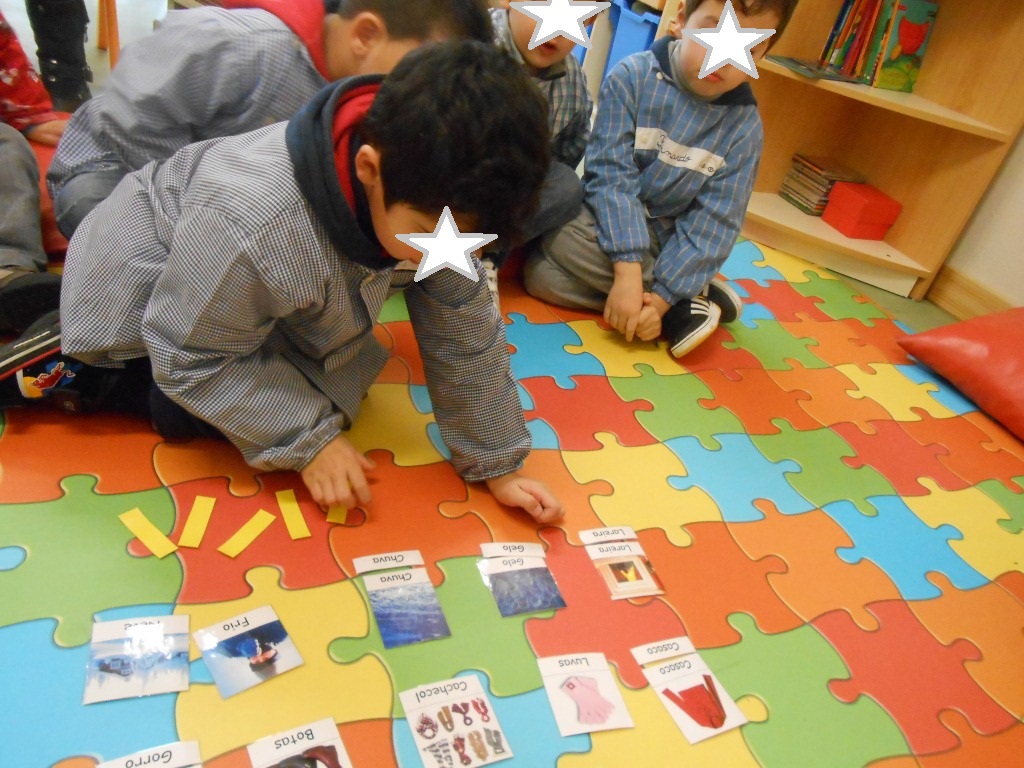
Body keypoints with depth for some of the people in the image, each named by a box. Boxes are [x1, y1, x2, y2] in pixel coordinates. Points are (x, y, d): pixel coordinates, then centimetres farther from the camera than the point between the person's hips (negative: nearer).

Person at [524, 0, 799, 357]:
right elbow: (611, 176, -21)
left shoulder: (744, 127, -8)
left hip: (668, 243, -2)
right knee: (540, 274, -29)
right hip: (609, 222, 2)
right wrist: (628, 274, -31)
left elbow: (712, 224, -12)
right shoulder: (632, 76, -13)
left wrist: (661, 297, -24)